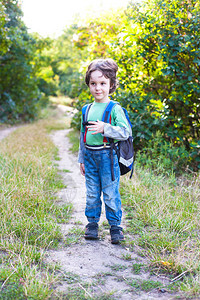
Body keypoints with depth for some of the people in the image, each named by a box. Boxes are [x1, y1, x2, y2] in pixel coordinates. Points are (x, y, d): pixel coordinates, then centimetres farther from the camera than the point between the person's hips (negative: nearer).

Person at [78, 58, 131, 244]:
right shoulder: (87, 109, 9)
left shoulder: (115, 109, -7)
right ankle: (92, 222, 26)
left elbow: (125, 132, -14)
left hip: (107, 155, -5)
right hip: (90, 155, 5)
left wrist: (104, 128, -24)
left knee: (110, 193, 1)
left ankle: (115, 226, 15)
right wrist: (82, 159, 17)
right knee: (92, 193, 12)